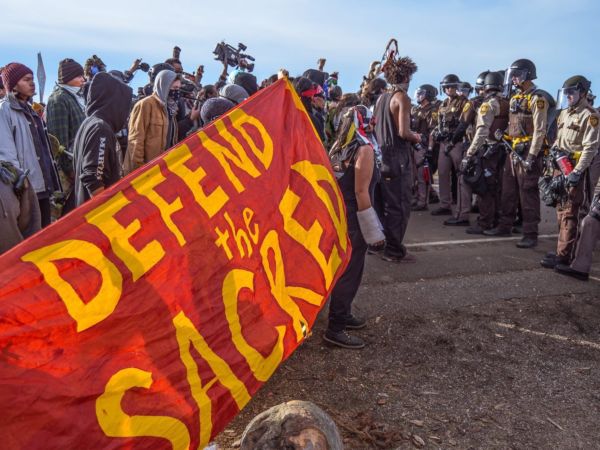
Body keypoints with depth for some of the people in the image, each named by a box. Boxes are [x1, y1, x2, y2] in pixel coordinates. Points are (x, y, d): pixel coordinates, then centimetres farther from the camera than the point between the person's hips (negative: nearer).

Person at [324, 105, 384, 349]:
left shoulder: (338, 146, 9)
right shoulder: (364, 149, -14)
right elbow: (361, 193, -19)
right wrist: (373, 230, -15)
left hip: (337, 214, 8)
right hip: (352, 219, -8)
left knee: (343, 268, 20)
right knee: (350, 272, -1)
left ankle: (342, 314, 33)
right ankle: (335, 329, 4)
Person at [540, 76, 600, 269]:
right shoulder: (564, 112, 17)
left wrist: (577, 172, -22)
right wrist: (555, 150, 10)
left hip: (574, 168, -8)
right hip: (560, 166, 8)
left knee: (569, 213, -9)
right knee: (561, 210, 13)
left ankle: (564, 256, -7)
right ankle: (566, 248, 24)